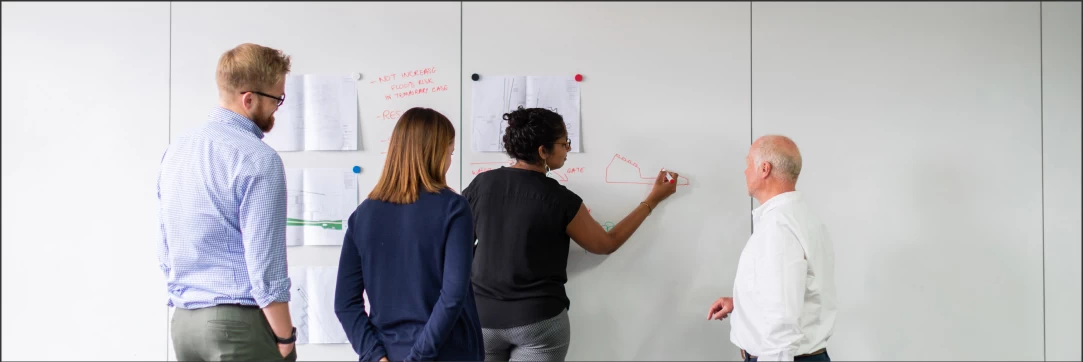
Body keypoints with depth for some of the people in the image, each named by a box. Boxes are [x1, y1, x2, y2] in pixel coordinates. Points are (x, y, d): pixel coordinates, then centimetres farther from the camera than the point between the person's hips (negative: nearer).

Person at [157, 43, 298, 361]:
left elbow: (165, 248, 13)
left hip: (184, 321, 8)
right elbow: (264, 262, -18)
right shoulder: (258, 159, -16)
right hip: (241, 323, -8)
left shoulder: (175, 151, 8)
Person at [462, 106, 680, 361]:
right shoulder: (559, 200, -12)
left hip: (483, 317, 3)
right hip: (539, 321, -3)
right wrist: (653, 200, 9)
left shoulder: (481, 184, -4)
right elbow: (607, 244, 2)